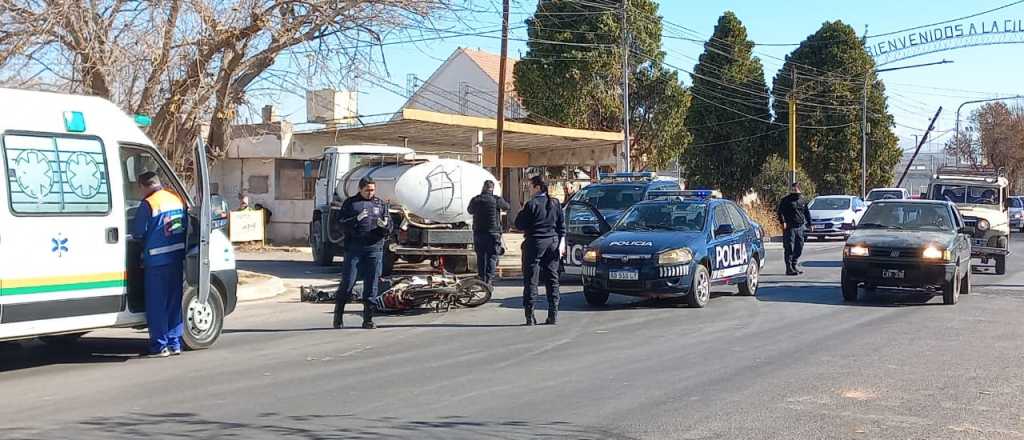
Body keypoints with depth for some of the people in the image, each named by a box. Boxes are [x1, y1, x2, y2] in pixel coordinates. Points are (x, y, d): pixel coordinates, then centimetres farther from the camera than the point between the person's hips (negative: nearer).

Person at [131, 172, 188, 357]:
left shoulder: (148, 204, -12)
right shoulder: (177, 199, 8)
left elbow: (137, 233, -8)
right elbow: (186, 225, 14)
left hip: (157, 260, -6)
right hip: (178, 257, 6)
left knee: (157, 304, 4)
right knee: (175, 302, 14)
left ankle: (160, 346, 6)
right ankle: (174, 343, 17)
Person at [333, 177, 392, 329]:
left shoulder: (380, 204, 15)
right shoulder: (350, 203, 7)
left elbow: (389, 230, 11)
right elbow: (341, 224, -2)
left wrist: (384, 226, -12)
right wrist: (357, 219, -17)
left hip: (375, 249, 2)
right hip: (353, 249, -2)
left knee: (372, 284, 3)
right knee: (347, 282, -2)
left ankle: (368, 319, 10)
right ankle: (338, 315, 13)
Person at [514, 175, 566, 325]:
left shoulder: (532, 204, -11)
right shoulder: (555, 204, 7)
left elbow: (519, 225, -9)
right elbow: (562, 226, 8)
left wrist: (521, 213, 8)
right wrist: (560, 244, 10)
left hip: (535, 243, -5)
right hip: (552, 243, 5)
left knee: (531, 280, 0)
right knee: (552, 280, 9)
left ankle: (530, 315, -2)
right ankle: (553, 314, 8)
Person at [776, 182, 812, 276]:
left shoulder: (802, 201, 17)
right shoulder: (785, 200, -1)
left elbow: (806, 213, 26)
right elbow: (780, 212, -8)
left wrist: (809, 223, 21)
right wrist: (783, 222, -20)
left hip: (800, 227, 6)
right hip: (789, 227, -6)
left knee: (799, 248, 9)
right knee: (789, 248, -8)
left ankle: (794, 265, 22)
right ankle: (789, 268, -7)